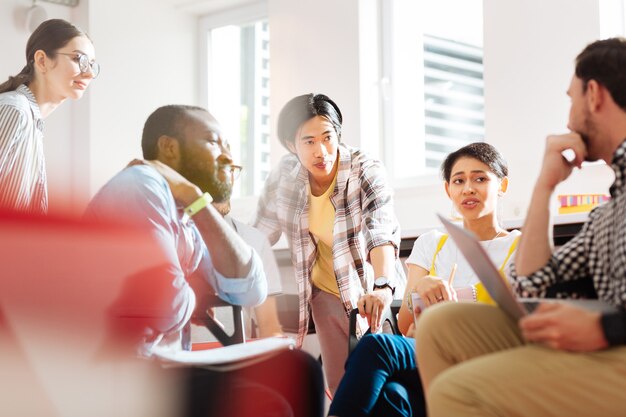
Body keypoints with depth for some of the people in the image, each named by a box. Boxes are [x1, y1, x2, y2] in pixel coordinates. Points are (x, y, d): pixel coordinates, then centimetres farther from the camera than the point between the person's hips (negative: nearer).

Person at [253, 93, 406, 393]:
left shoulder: (365, 171, -23)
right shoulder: (285, 175, -11)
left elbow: (382, 232, -39)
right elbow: (262, 233, 0)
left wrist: (383, 287, -55)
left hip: (371, 293, -3)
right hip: (327, 294, 3)